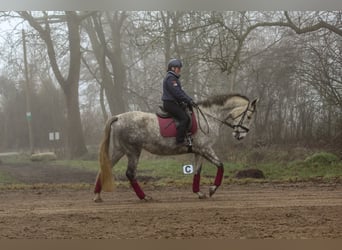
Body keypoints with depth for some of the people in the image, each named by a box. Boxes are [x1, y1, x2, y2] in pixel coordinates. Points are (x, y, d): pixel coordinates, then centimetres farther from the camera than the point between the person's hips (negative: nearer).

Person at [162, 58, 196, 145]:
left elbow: (181, 91, 19)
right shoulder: (170, 78, -15)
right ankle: (179, 141, -21)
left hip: (174, 103, 11)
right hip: (169, 103, -11)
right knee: (184, 118, -19)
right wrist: (188, 101, -18)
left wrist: (190, 99, 7)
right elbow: (177, 93, -21)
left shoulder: (175, 78, 20)